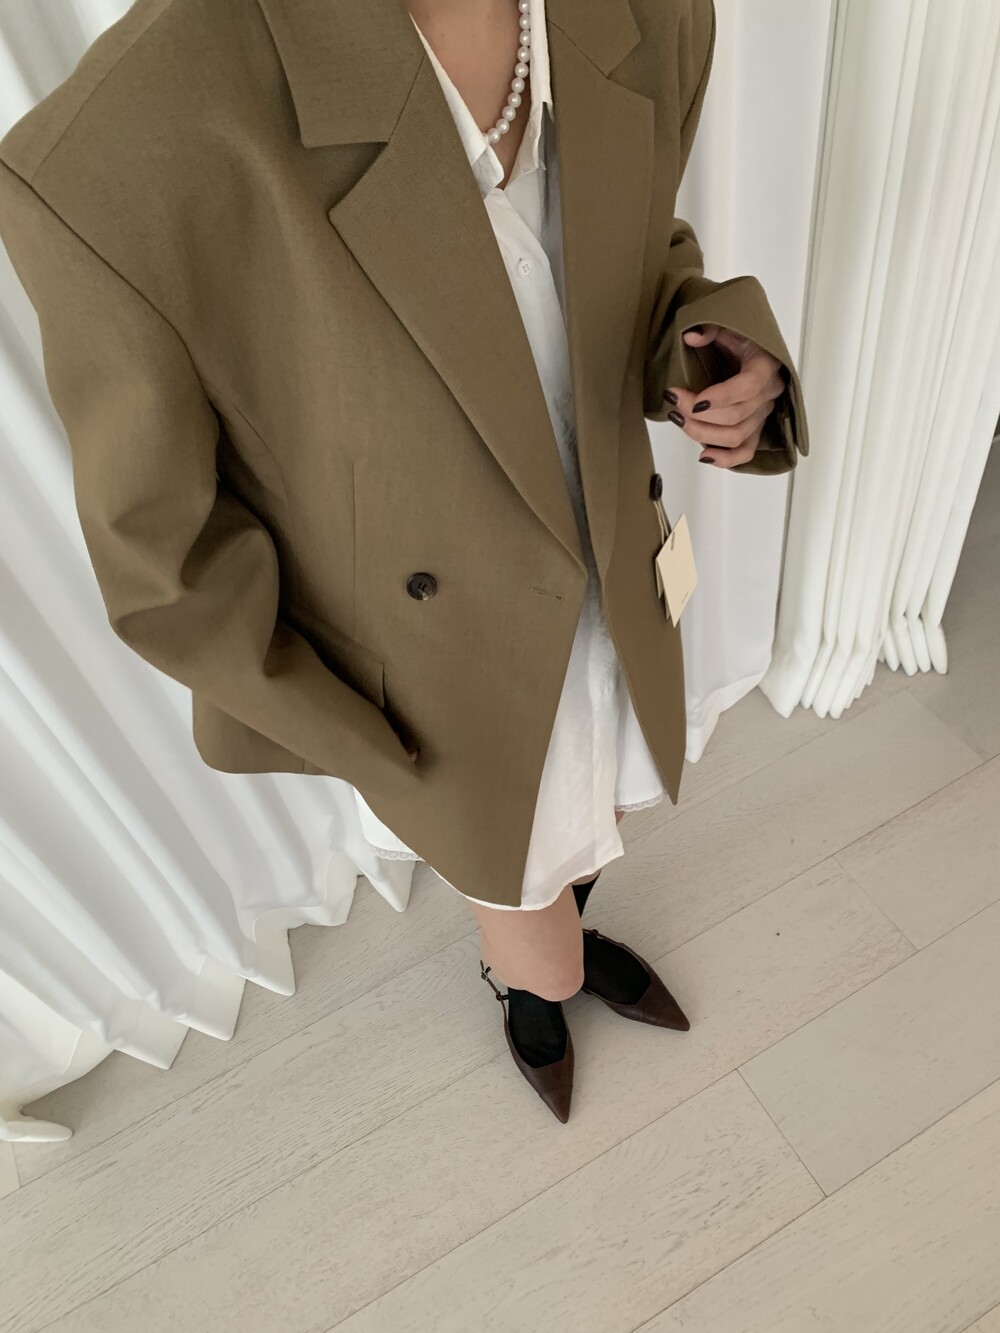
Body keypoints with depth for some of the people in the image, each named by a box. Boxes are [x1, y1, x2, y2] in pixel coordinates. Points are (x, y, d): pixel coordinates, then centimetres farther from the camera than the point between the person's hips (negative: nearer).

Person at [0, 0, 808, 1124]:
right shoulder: (126, 151, -33)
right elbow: (165, 563, -21)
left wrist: (717, 360, -19)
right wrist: (376, 768, -14)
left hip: (617, 615, 5)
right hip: (458, 701, -4)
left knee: (584, 849, 34)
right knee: (542, 961, 23)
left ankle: (565, 933, 73)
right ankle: (522, 978, 64)